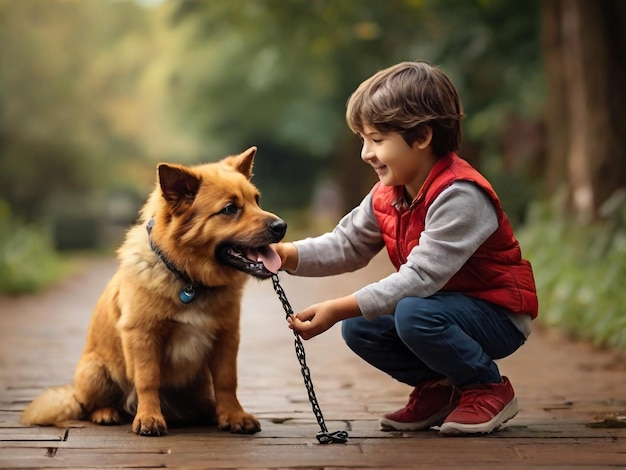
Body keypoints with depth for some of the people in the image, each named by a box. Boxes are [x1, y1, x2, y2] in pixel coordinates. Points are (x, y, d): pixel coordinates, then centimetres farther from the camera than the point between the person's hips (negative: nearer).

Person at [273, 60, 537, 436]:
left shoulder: (459, 194, -28)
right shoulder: (387, 195, 1)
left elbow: (421, 277, -34)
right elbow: (346, 245, 4)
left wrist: (339, 308, -37)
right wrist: (288, 255, -15)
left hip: (498, 314, -8)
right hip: (439, 303, 9)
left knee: (414, 315, -33)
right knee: (359, 328, -5)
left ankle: (489, 388, -8)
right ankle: (439, 387, 13)